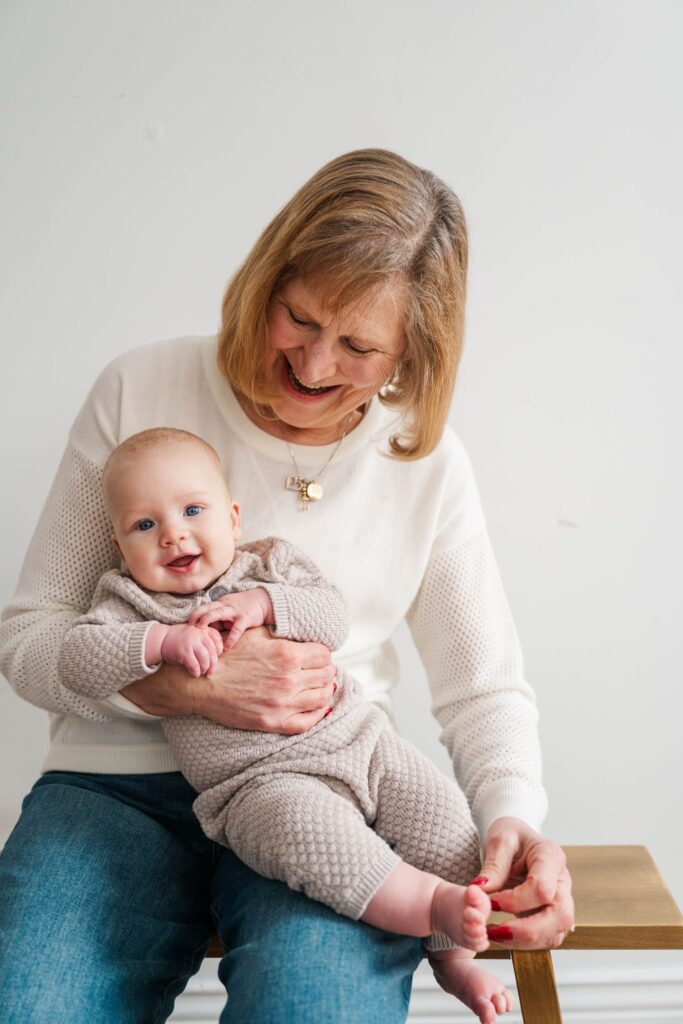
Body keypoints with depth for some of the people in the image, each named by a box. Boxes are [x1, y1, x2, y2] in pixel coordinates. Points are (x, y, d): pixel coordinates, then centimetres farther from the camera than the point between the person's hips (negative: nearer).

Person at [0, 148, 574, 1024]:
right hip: (120, 783, 1)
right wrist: (177, 685, -16)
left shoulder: (425, 462, 5)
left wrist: (515, 820, -11)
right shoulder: (138, 391, 1)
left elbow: (485, 686, 9)